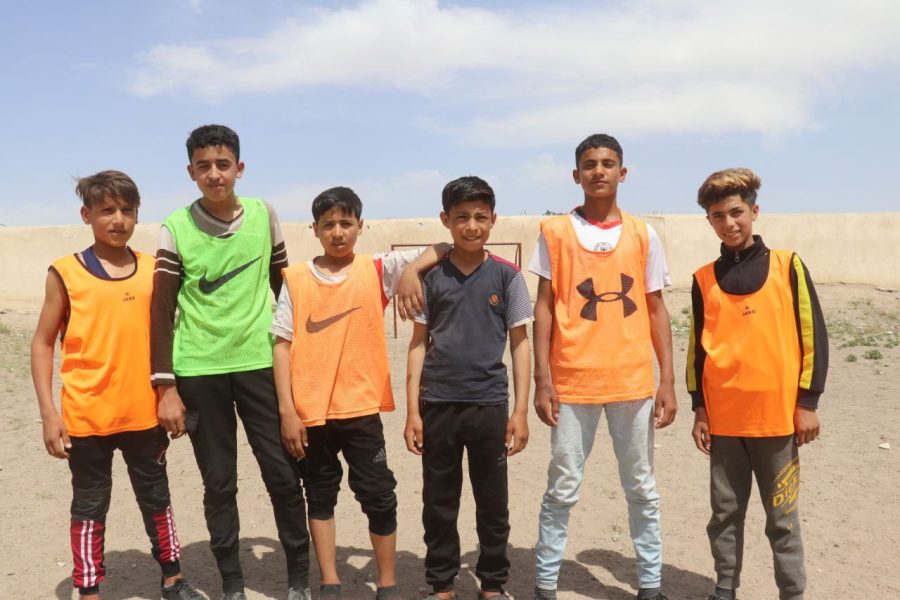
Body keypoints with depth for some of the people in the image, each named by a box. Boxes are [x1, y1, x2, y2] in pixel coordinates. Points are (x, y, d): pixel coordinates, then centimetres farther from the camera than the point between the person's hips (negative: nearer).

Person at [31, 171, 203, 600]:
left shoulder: (152, 270, 3)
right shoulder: (65, 273, -5)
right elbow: (43, 343, -2)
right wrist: (48, 413, -8)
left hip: (144, 413, 3)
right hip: (86, 416, -3)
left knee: (156, 498, 17)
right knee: (90, 505, 12)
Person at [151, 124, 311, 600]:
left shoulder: (264, 216, 1)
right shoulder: (176, 228, -4)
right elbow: (162, 312, -2)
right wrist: (165, 387, -5)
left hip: (259, 363, 1)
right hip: (199, 371, -1)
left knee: (283, 474, 4)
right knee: (218, 483, 8)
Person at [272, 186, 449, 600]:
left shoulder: (378, 269, -1)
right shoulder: (296, 279, 0)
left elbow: (446, 248, -2)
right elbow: (282, 345, -1)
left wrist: (412, 268, -21)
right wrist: (287, 410, -6)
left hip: (361, 408, -1)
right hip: (310, 411, 1)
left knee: (379, 497, 5)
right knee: (320, 497, 13)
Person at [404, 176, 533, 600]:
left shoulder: (506, 275, 0)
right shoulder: (431, 276, 2)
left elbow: (520, 344, 2)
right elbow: (419, 344, 4)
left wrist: (521, 411, -3)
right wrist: (412, 410, -1)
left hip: (489, 404, -1)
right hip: (437, 404, 1)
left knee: (493, 503, 10)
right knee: (438, 503, 11)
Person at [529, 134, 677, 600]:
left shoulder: (643, 235, 6)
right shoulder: (555, 232, 1)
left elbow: (656, 310, 8)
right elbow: (543, 308, 0)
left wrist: (668, 381, 2)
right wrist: (542, 380, -6)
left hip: (633, 382, 2)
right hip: (573, 382, -2)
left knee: (641, 489, 13)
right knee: (562, 490, 6)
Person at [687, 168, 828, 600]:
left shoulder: (787, 266, 1)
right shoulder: (704, 280, 6)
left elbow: (812, 336, 0)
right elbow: (698, 347, 9)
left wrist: (807, 403, -3)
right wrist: (699, 409, 6)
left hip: (778, 416, -2)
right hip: (724, 418, 2)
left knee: (782, 515, 8)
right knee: (725, 512, 11)